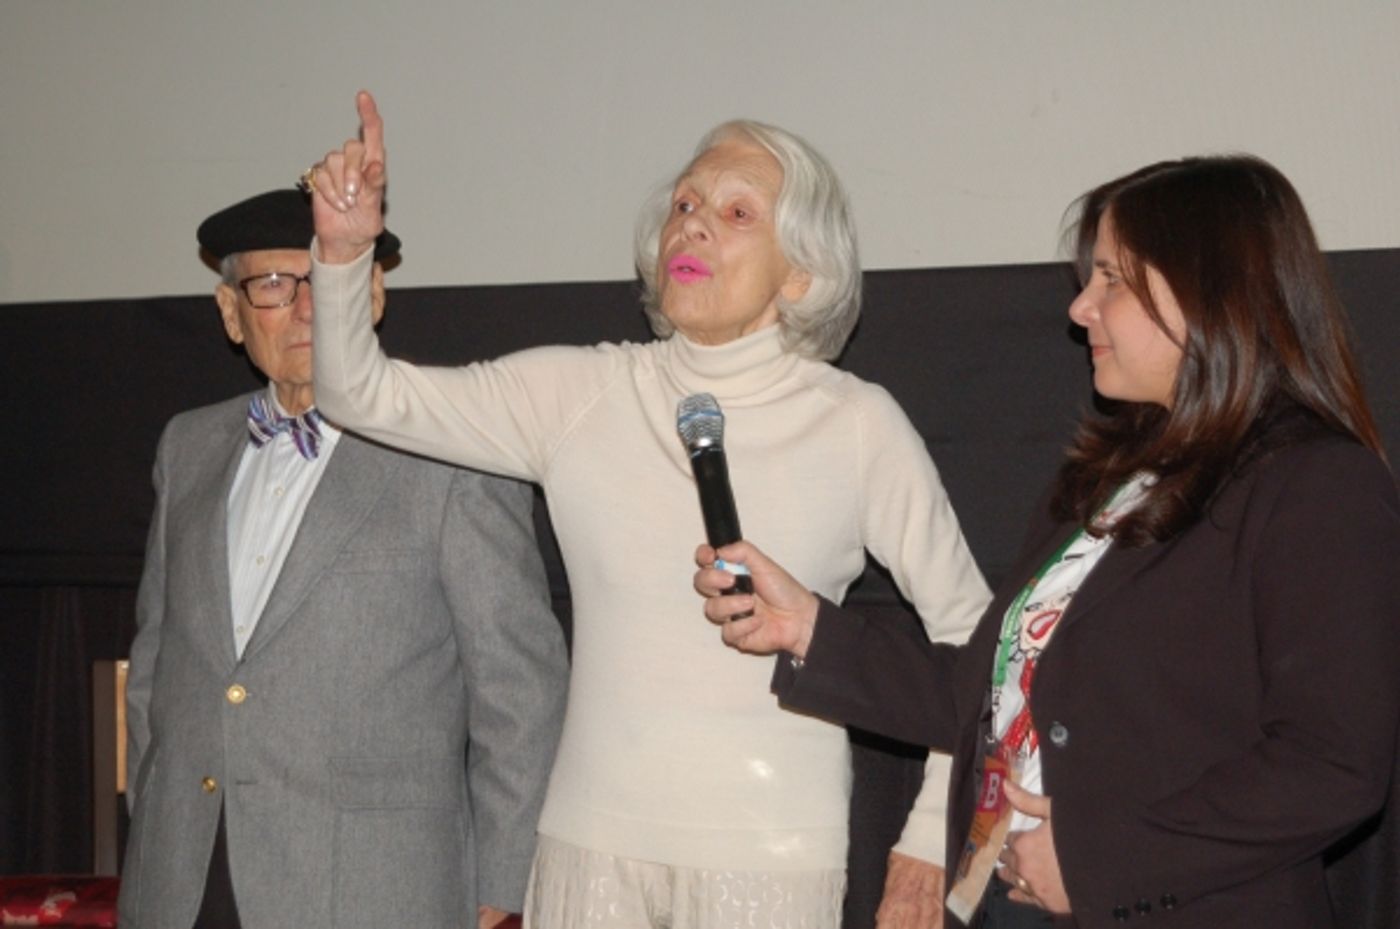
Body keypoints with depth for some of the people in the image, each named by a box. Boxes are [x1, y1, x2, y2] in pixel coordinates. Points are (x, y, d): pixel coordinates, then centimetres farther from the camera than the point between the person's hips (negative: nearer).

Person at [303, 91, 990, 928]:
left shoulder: (857, 425, -5)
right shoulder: (583, 395, 2)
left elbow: (970, 633, 2)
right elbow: (366, 396, -1)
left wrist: (935, 845, 0)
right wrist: (345, 251, -19)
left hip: (768, 855, -2)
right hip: (592, 836, 3)